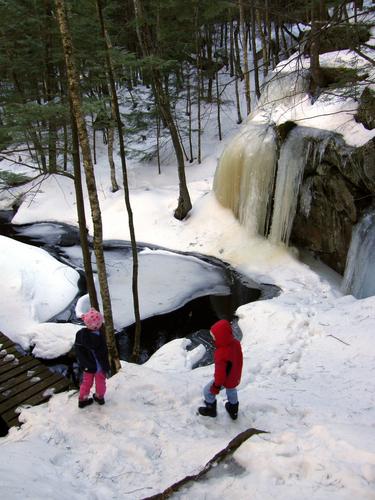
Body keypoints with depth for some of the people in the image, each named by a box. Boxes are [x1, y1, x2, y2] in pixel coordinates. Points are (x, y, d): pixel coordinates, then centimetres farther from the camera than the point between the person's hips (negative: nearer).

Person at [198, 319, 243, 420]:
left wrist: (216, 386, -12)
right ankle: (234, 411, 55)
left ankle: (211, 410, 42)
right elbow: (239, 359, -1)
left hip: (226, 380, -7)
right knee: (231, 391, 33)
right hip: (235, 378, 7)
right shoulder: (236, 343, -20)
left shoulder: (221, 355, -43)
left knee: (208, 391, 19)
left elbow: (220, 373, -29)